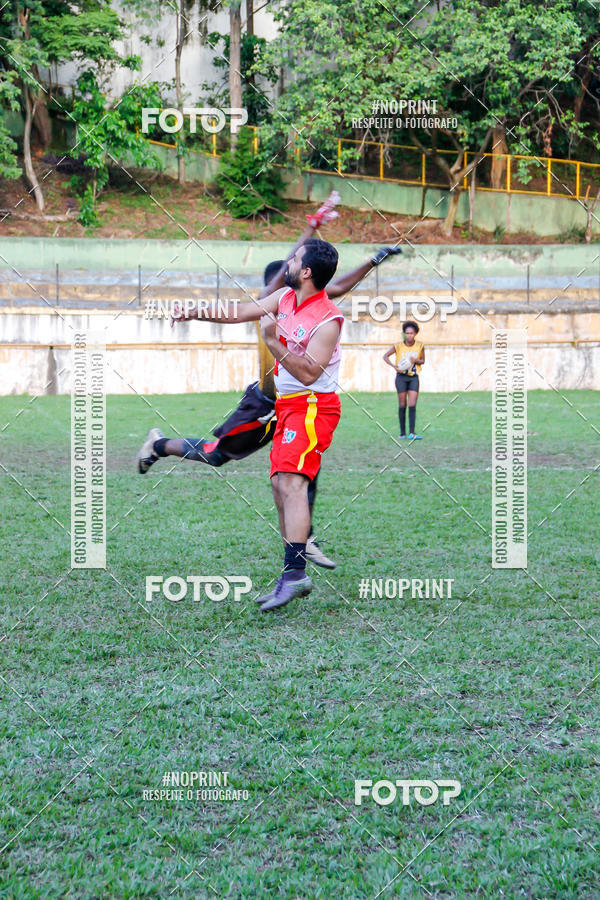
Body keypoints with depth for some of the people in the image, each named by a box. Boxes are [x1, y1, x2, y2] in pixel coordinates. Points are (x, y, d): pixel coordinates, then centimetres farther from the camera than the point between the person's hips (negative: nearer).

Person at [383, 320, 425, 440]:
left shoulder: (420, 345, -1)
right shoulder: (399, 345, -6)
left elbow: (423, 361, 9)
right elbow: (385, 356, 2)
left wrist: (416, 360, -15)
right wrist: (394, 366, -14)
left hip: (413, 377, 1)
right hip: (401, 377, -1)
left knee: (412, 405, -9)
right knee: (402, 405, 2)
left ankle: (412, 433, -12)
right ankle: (402, 433, 10)